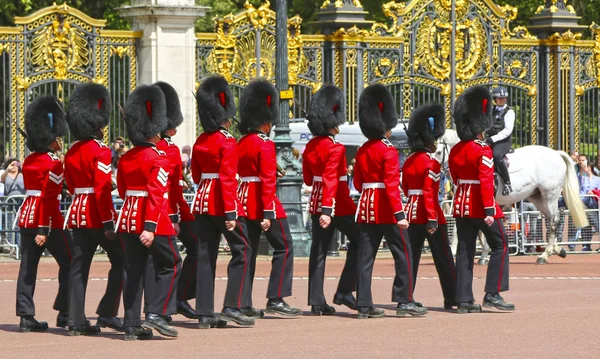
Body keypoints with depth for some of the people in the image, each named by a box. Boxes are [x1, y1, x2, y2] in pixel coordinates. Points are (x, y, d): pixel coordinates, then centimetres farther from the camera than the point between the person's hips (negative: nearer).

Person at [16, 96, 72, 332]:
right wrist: (44, 230, -20)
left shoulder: (29, 161, 11)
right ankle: (65, 313, 3)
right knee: (69, 264, 4)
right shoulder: (54, 163, -13)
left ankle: (26, 316, 2)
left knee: (28, 267, 5)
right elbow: (47, 197, -19)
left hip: (26, 215, 8)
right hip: (48, 220, -8)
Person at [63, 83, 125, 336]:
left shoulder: (71, 153, 10)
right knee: (121, 261, 5)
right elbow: (102, 189, -19)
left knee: (79, 266, 5)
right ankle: (107, 313, -2)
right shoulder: (101, 151, -14)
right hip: (99, 215, -7)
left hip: (78, 212, 7)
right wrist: (108, 223, -19)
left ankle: (76, 321, 2)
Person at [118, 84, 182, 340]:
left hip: (129, 218, 7)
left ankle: (132, 325, 7)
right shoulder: (159, 159, -13)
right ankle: (156, 314, -5)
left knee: (134, 271, 8)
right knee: (170, 265, 6)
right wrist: (151, 228, -25)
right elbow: (156, 195, -21)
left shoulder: (125, 159, 8)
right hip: (155, 222, -7)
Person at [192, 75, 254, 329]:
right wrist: (230, 214, -20)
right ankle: (232, 307, -5)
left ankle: (204, 313, 4)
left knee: (206, 255, 6)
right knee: (242, 251, 2)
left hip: (202, 201, 7)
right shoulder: (228, 143, -13)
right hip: (224, 204, -7)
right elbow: (227, 179, -19)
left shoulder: (200, 142, 10)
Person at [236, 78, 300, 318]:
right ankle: (276, 299, -5)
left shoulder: (242, 143, 11)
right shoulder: (265, 144, -13)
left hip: (244, 199, 8)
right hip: (262, 201, -8)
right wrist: (268, 213, -21)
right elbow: (267, 180, -18)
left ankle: (243, 304, 5)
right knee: (284, 248, 0)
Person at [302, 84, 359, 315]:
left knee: (319, 250, 6)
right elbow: (330, 180, -25)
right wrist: (327, 211, -30)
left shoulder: (310, 147, 8)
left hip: (316, 202, 8)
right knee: (358, 242, 9)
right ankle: (344, 291, 3)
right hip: (338, 204, -8)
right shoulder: (335, 148, -17)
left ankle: (317, 302, 4)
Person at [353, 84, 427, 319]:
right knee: (403, 255, 2)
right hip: (387, 210, -7)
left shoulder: (362, 151, 10)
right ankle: (404, 302, 0)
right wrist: (399, 214, -22)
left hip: (367, 208, 7)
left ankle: (364, 305, 2)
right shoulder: (388, 151, -13)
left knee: (366, 257, 5)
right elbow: (392, 184, -19)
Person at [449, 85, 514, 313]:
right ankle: (492, 294, -2)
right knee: (499, 246, 4)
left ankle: (464, 300, 5)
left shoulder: (455, 151, 8)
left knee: (465, 251, 7)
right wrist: (489, 211, -22)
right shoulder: (483, 150, -14)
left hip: (461, 203, 7)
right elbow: (486, 182, -21)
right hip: (481, 206, -7)